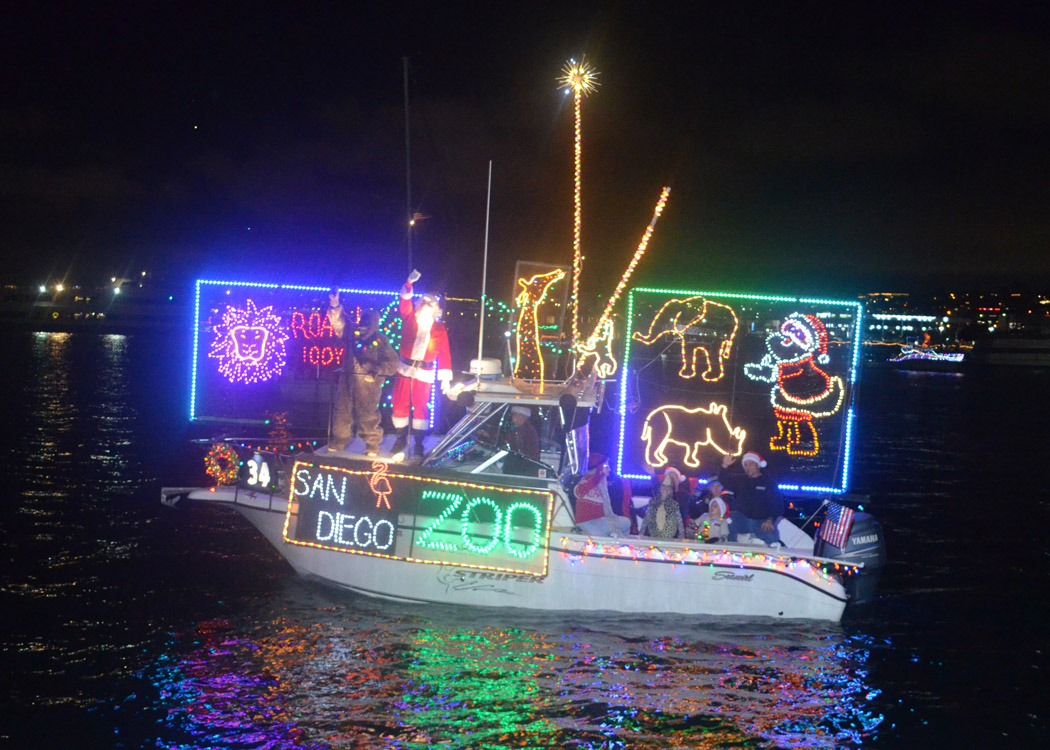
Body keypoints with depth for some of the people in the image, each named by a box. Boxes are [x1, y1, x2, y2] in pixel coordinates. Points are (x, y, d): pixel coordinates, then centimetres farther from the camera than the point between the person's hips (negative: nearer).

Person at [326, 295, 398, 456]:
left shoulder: (380, 341, -6)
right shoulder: (353, 333, 4)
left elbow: (392, 362, -6)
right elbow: (338, 321, 2)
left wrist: (376, 372, -16)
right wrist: (335, 306, -14)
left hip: (368, 384, -4)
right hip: (348, 381, 4)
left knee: (367, 416, -2)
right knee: (342, 413, 10)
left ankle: (372, 445, 11)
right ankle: (339, 441, 25)